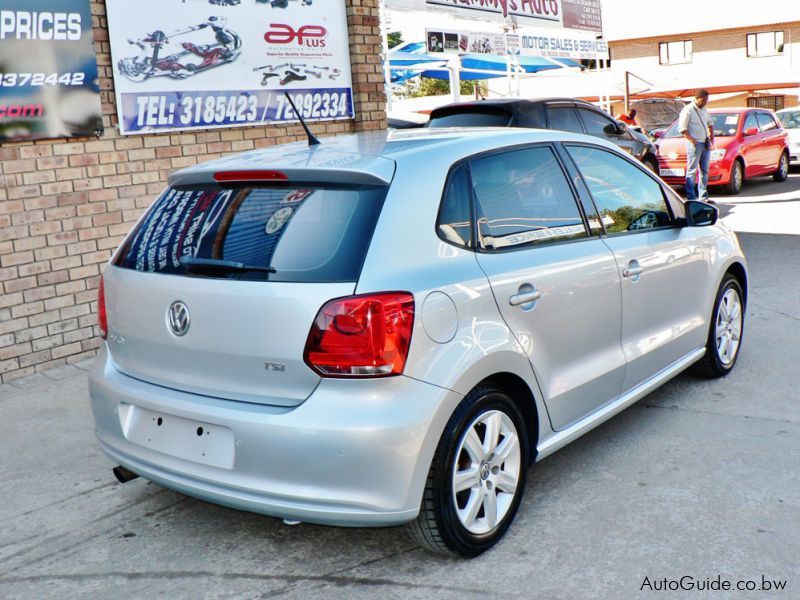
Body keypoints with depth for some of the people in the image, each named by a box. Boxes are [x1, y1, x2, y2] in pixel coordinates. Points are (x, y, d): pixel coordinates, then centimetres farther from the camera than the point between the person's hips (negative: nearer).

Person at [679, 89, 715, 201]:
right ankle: (691, 197, -5)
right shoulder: (688, 110, -9)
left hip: (705, 144, 8)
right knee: (692, 171, -6)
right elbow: (682, 128, -14)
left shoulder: (704, 110, 15)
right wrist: (692, 141, -19)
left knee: (704, 171, 9)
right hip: (694, 144, -8)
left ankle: (703, 197, 15)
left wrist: (711, 137, 14)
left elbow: (710, 124, 29)